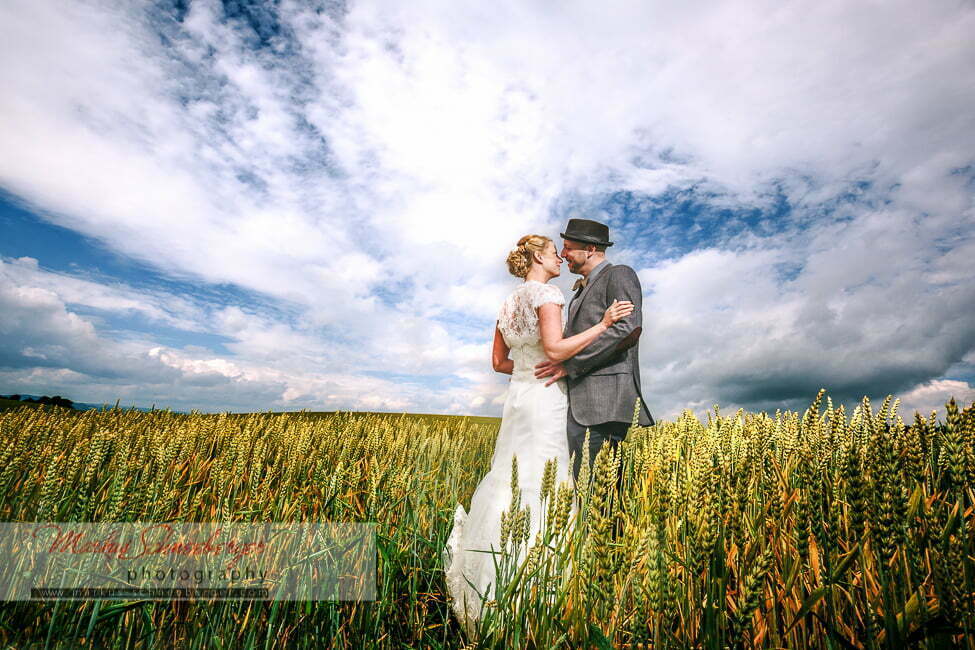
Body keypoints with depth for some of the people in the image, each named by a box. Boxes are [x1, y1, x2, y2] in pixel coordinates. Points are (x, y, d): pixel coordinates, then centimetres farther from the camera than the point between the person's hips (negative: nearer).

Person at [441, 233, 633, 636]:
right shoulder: (546, 292, -9)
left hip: (518, 397, 9)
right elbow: (555, 349, -21)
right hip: (546, 398, -8)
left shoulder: (509, 302, 16)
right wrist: (604, 323, -17)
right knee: (541, 485, -2)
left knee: (512, 480, 16)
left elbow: (499, 362, 16)